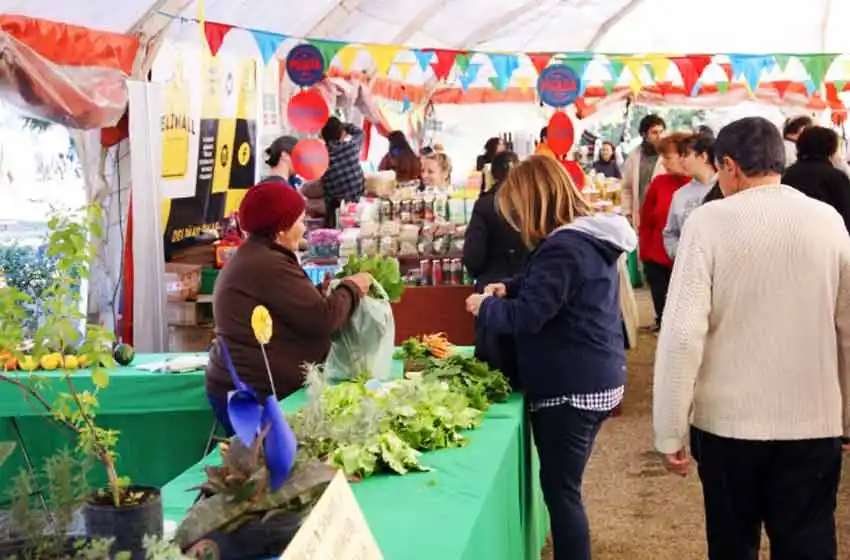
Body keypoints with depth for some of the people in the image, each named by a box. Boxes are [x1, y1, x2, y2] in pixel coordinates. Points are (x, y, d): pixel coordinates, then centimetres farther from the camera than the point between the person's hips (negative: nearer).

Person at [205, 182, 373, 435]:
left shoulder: (251, 257, 17)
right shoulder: (269, 265, -18)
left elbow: (301, 310, 22)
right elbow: (322, 319, -18)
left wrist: (336, 291, 14)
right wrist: (351, 288, -2)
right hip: (255, 394, -11)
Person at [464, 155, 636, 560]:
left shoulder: (563, 247, -21)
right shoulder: (591, 237, 11)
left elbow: (526, 317, -24)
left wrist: (484, 306, -7)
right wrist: (509, 288, 13)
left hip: (570, 388, -10)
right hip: (595, 381, 10)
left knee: (560, 491, -2)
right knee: (564, 487, 19)